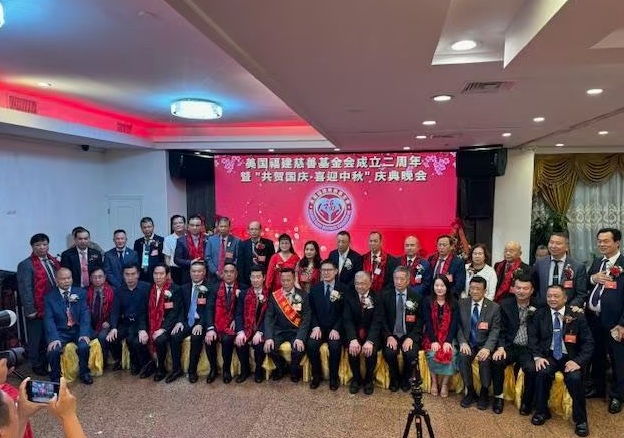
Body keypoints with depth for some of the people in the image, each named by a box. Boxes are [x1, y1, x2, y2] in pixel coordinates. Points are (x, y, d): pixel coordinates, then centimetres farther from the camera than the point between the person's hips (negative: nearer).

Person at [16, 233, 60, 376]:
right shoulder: (26, 265, -11)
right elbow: (25, 289, -15)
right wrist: (30, 309, -18)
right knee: (36, 339, 10)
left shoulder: (54, 262, 10)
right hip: (37, 309, -6)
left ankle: (48, 362, 31)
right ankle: (36, 365, 25)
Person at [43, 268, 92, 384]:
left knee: (84, 346, -27)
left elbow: (85, 314, -3)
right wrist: (54, 338, -22)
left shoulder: (81, 293, 6)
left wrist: (84, 333, -18)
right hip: (60, 331, 0)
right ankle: (55, 377, 2)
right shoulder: (50, 297, 3)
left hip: (78, 329, 0)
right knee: (53, 350, -26)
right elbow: (49, 319, -7)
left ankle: (84, 373, 1)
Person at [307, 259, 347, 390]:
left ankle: (333, 377, -6)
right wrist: (315, 327, -11)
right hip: (319, 327, 2)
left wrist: (336, 329, -15)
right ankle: (317, 375, -3)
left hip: (335, 328, -2)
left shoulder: (343, 289, 1)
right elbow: (312, 311, 5)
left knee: (335, 346, -29)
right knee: (311, 345, -25)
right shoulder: (314, 288, 8)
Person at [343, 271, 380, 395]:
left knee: (371, 352, -26)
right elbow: (347, 320, -10)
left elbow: (376, 322, -13)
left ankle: (368, 380, 3)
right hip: (353, 333, 1)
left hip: (371, 333, 0)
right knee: (353, 350, -26)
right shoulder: (348, 296, -2)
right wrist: (352, 339, -26)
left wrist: (370, 341, -28)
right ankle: (356, 379, 2)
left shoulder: (376, 298, -4)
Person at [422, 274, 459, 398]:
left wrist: (448, 341, -18)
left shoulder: (453, 303, 5)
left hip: (448, 338, 1)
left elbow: (454, 324, -4)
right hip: (431, 337, -1)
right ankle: (434, 381, -7)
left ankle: (444, 383, -10)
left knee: (450, 354, -28)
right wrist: (433, 341, -18)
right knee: (432, 354, -29)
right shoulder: (427, 301, 3)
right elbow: (428, 322, -6)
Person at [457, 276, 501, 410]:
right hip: (468, 343, 1)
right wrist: (462, 342, -16)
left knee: (485, 359, -31)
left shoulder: (494, 307, -2)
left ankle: (484, 394, -6)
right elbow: (458, 326, 2)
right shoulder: (462, 304, 3)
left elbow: (495, 330, -8)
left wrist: (487, 348, -24)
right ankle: (470, 392, -7)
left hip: (484, 344, -1)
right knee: (463, 357, -29)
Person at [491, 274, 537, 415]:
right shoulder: (505, 305, 3)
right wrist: (501, 347, -11)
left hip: (529, 349, -1)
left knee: (532, 368, -28)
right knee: (496, 361, -26)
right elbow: (501, 329, 2)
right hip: (509, 346, 1)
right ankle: (498, 397, -4)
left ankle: (527, 401, -1)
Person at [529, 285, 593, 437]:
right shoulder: (540, 314, 5)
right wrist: (537, 356, -13)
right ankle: (541, 412, -7)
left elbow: (588, 343, -2)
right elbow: (532, 336, 3)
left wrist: (578, 361, -18)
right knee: (542, 372, -29)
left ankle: (580, 420, -6)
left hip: (570, 358, -1)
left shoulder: (577, 316, 0)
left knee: (574, 378, -30)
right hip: (548, 355, 1)